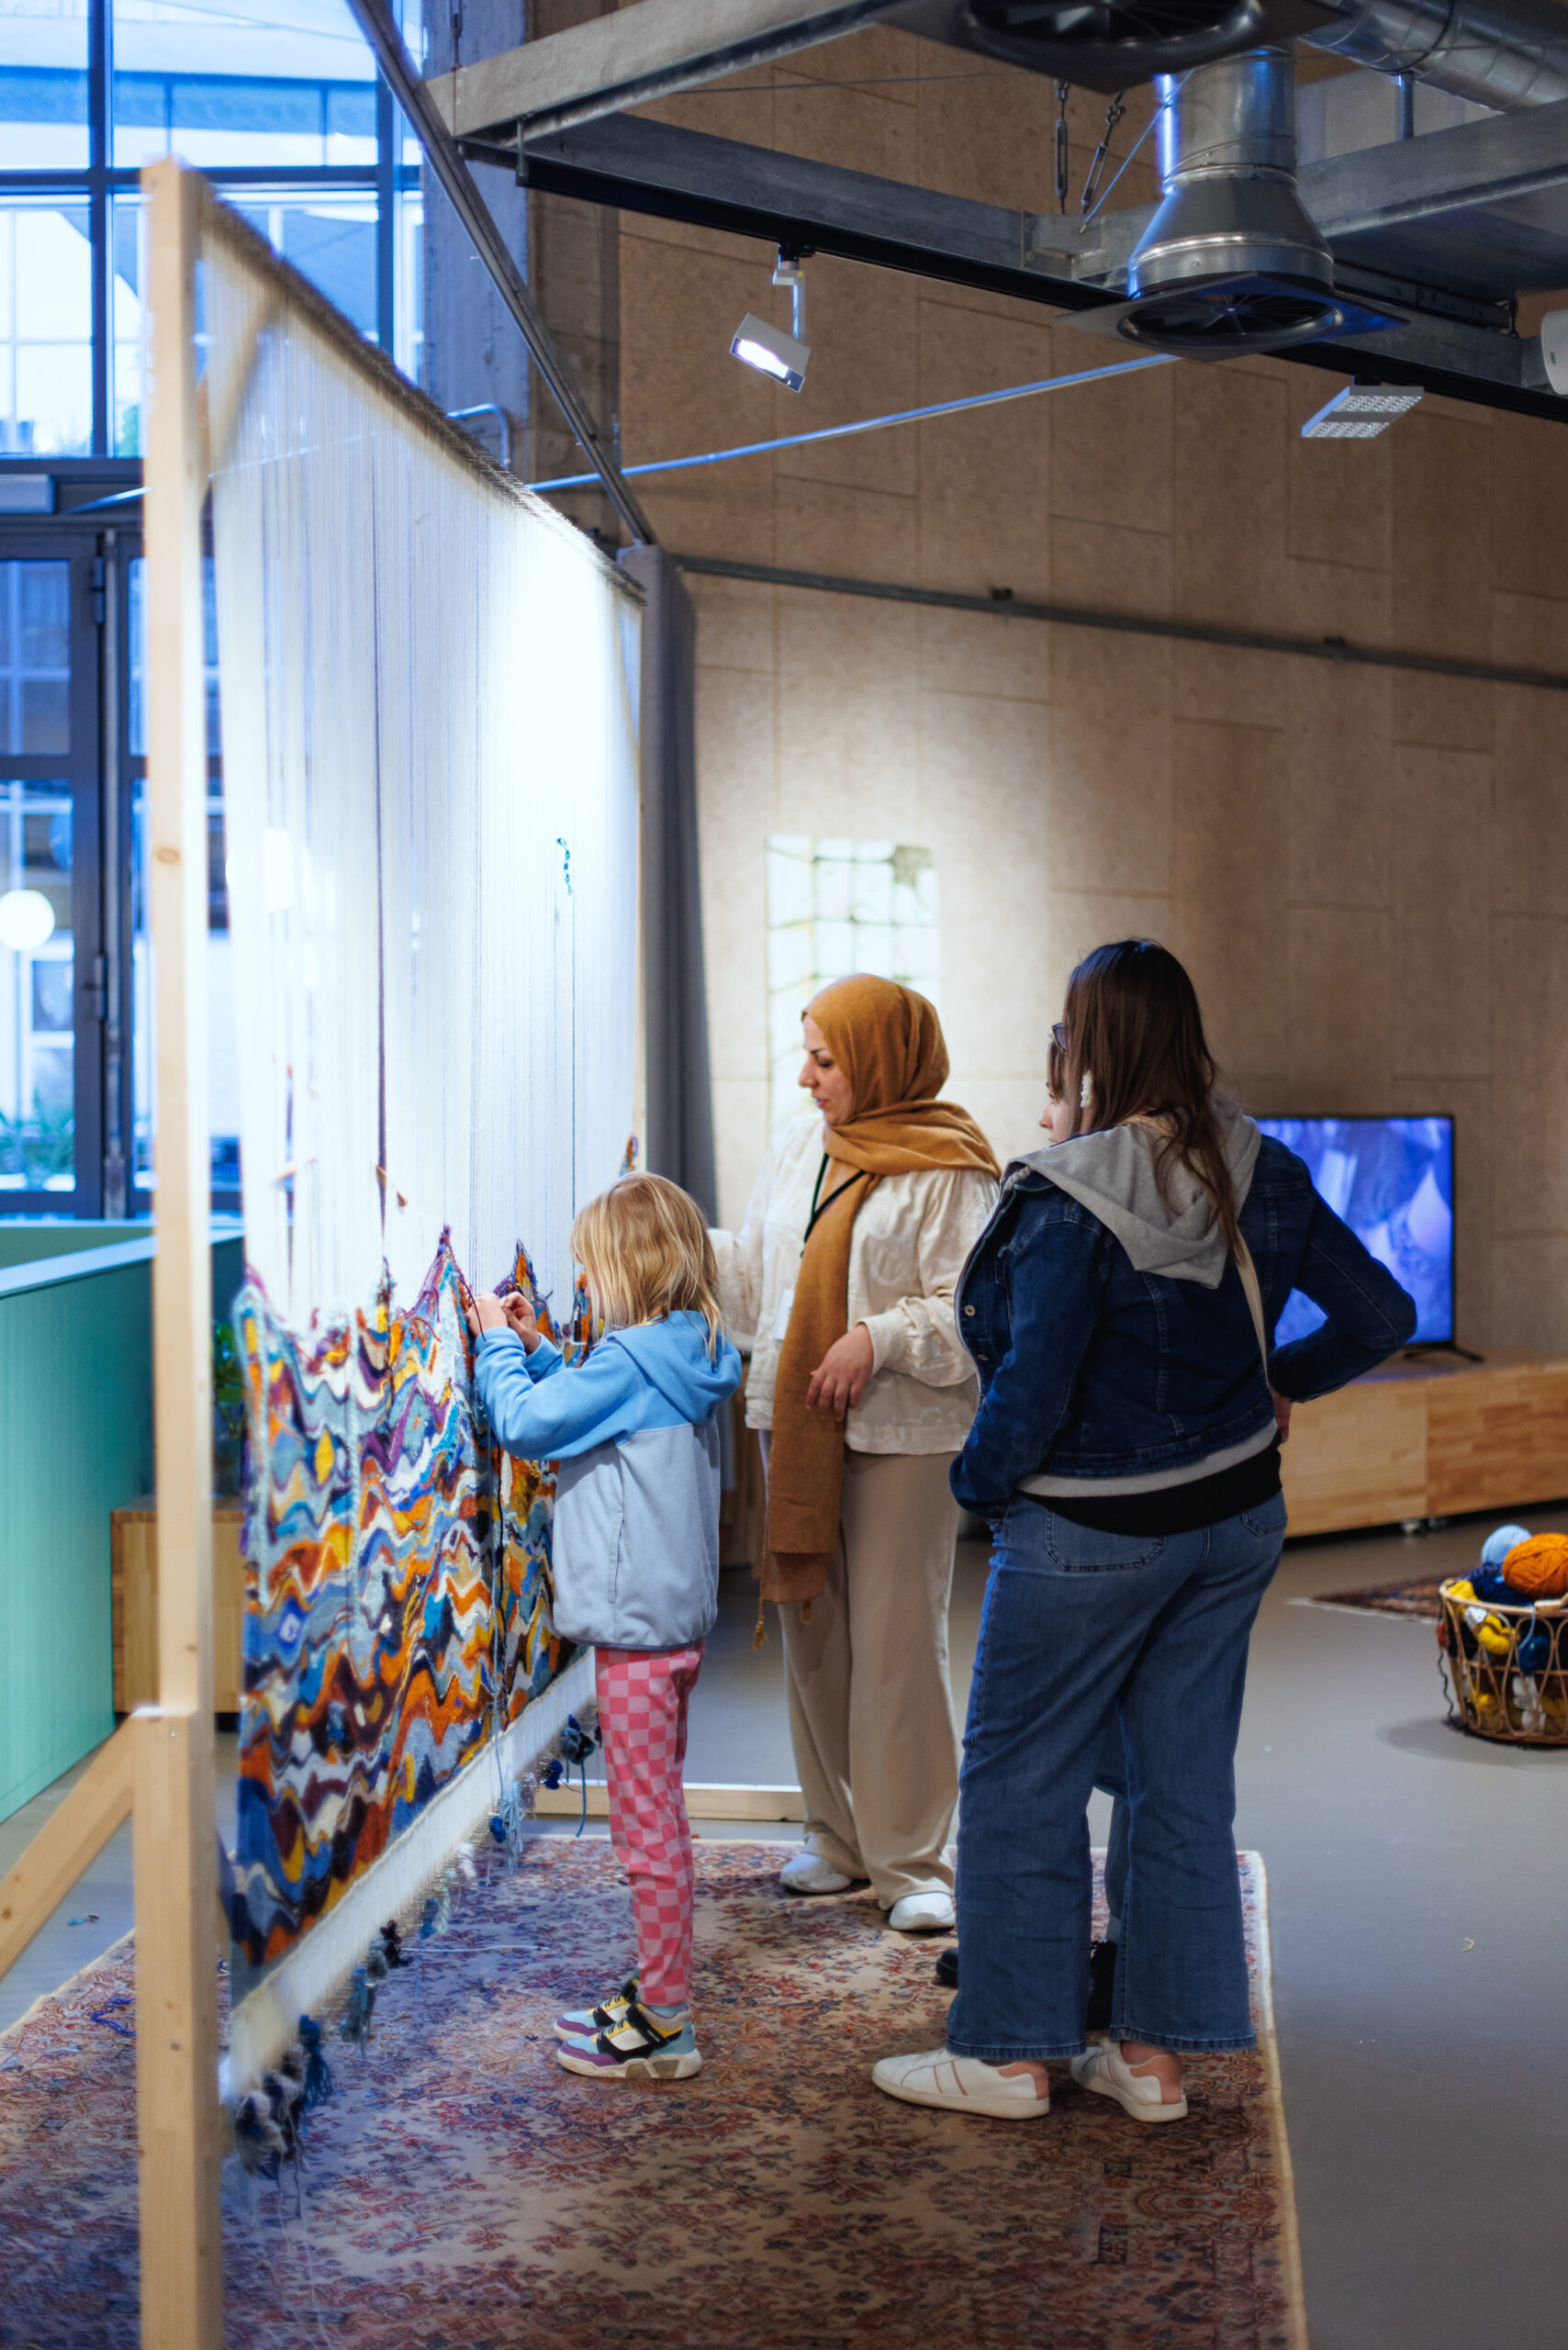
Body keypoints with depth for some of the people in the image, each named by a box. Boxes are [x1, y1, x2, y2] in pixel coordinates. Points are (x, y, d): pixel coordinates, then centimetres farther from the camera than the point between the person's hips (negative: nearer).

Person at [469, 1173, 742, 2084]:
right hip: (677, 1615, 10)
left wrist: (498, 1343, -1)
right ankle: (660, 1997, 27)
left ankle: (664, 2029, 4)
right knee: (657, 1819, 18)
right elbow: (588, 1411, 22)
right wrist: (537, 1348, 17)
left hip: (637, 1623, -10)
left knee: (649, 1827, -3)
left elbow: (525, 1423, -16)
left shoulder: (630, 1361, -18)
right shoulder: (685, 1359, 10)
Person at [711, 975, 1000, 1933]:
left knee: (898, 1639, -4)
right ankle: (840, 1836, 25)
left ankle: (914, 1860, 7)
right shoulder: (799, 1147, 12)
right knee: (813, 1631, 11)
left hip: (904, 1433, -6)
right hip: (796, 1427, 7)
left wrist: (880, 1338, -21)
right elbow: (754, 1276, 18)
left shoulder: (949, 1169, -9)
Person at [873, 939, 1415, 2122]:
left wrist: (977, 1480, -4)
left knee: (1019, 1780, 8)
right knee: (1186, 1781, 14)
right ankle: (1158, 2050, 23)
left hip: (1093, 1535, -6)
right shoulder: (1259, 1172, -2)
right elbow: (1382, 1314, 2)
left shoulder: (1072, 1200, -22)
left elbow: (1032, 1392, -23)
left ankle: (1009, 2053, 17)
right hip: (1236, 1516, 7)